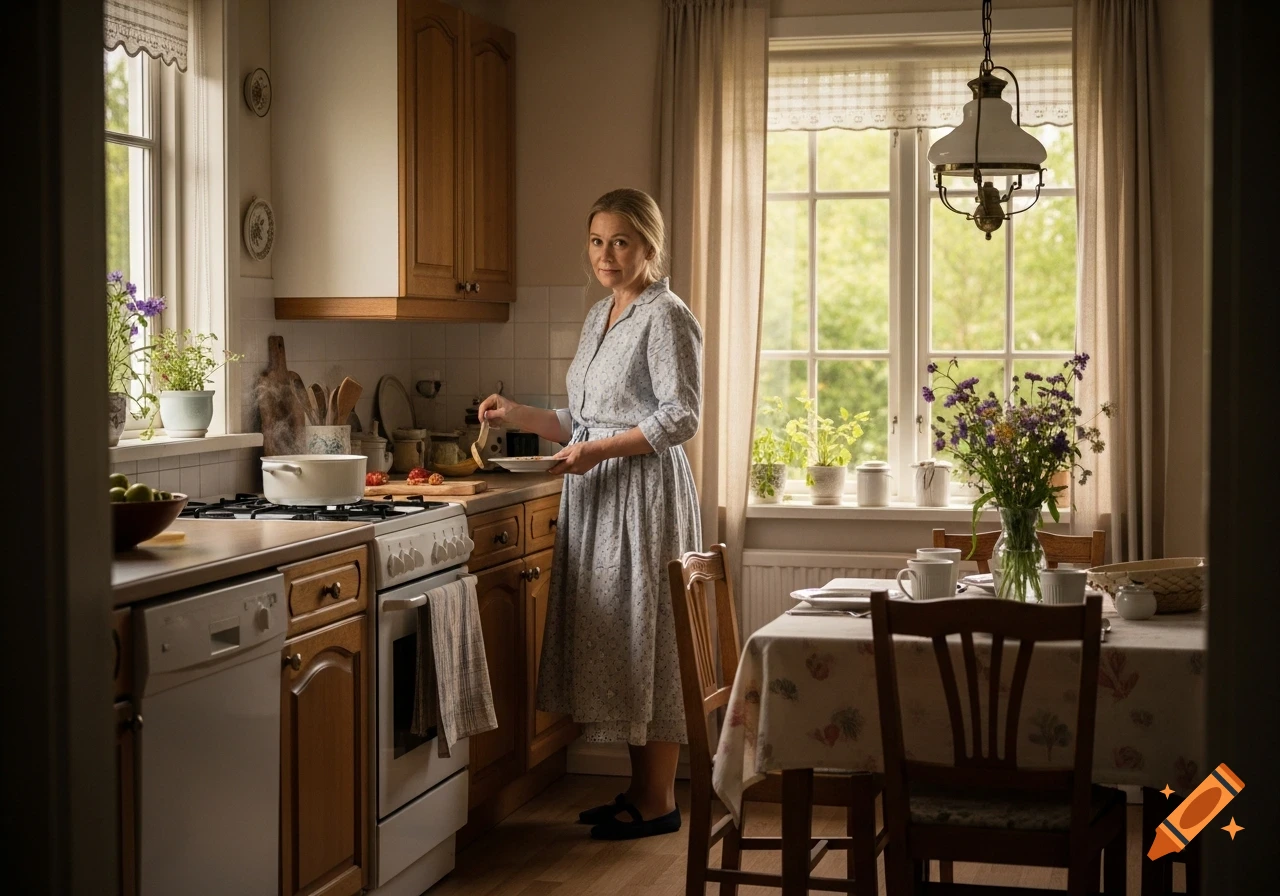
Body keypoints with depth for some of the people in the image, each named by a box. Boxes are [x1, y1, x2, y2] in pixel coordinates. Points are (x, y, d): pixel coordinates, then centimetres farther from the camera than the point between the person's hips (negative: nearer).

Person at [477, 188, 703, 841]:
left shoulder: (666, 316, -9)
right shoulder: (599, 317, 17)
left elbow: (680, 417, -16)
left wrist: (599, 449, -22)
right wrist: (519, 417, 9)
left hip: (644, 491, -9)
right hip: (597, 494, 9)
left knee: (645, 630, -5)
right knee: (611, 633, 9)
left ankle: (659, 802, 3)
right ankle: (639, 790, 18)